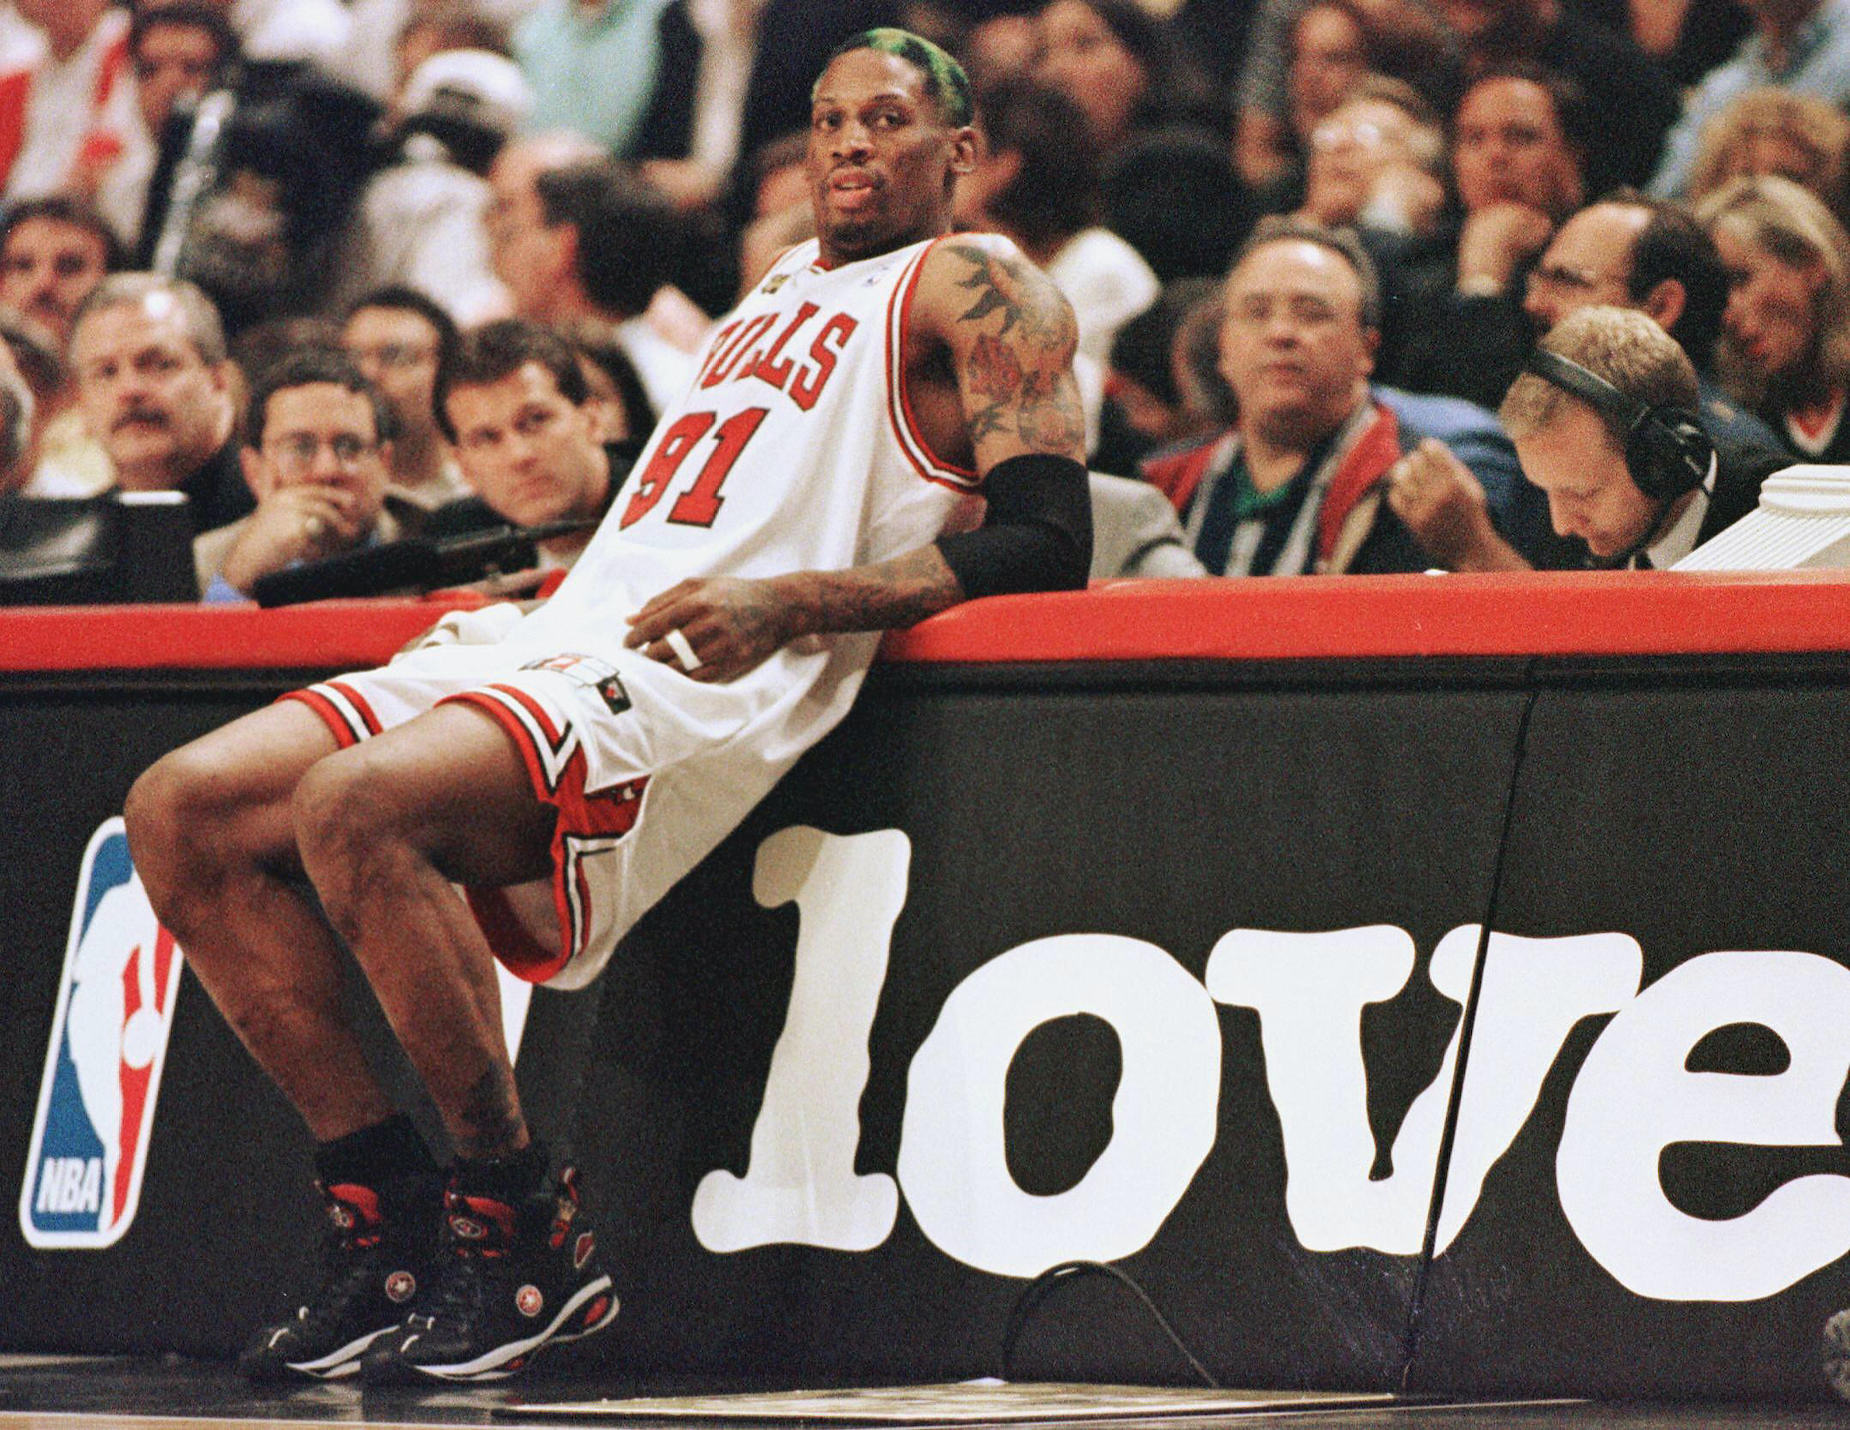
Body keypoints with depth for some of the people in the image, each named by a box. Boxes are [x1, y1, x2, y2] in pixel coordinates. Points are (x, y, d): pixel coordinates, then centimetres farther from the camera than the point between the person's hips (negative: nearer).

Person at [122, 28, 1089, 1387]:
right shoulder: (784, 282, 30)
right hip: (558, 646, 9)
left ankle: (529, 1231, -20)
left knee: (358, 805, -33)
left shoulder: (972, 287, 4)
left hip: (697, 685, -9)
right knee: (183, 814, -6)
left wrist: (790, 603, -20)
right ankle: (388, 1223, -5)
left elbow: (1045, 538, -10)